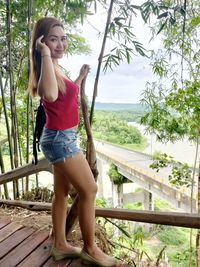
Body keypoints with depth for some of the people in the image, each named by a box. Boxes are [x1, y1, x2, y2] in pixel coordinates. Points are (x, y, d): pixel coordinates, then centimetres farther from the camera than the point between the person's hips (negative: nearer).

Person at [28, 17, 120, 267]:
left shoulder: (56, 68, 13)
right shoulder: (47, 67, -17)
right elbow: (50, 95, -42)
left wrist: (81, 76, 29)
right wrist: (45, 55, -30)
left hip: (62, 137, 10)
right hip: (60, 138, -10)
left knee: (62, 192, 16)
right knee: (89, 190, -1)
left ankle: (60, 244, 31)